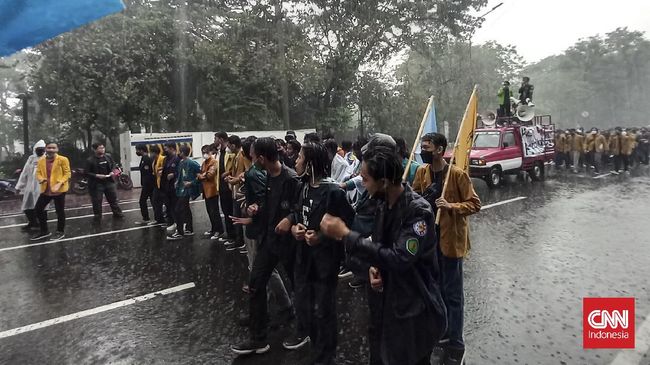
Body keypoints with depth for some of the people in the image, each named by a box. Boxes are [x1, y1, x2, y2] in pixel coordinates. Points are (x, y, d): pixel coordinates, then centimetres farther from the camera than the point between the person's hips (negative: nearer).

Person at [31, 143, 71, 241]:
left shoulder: (63, 159, -7)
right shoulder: (41, 161, 7)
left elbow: (67, 174, -9)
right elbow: (38, 173, 10)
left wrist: (59, 183, -21)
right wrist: (41, 179, -13)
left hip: (59, 190, -5)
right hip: (45, 190, 6)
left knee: (60, 211, 3)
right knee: (38, 209, 8)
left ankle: (60, 232, 21)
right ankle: (44, 231, 24)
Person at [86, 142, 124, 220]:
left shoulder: (108, 157, 2)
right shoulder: (90, 161, -12)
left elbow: (113, 165, 17)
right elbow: (87, 173, -10)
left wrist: (112, 172, -1)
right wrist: (96, 175, -22)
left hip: (109, 181, 4)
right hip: (96, 184, -4)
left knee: (113, 198, 14)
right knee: (97, 201, 4)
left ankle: (117, 213, 28)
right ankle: (97, 216, 19)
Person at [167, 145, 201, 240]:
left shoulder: (191, 162, -16)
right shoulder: (181, 162, 9)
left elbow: (200, 173, -18)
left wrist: (192, 182, -18)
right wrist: (177, 181, 8)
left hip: (186, 189, -9)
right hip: (181, 188, 9)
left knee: (179, 210, -8)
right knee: (186, 209, 16)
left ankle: (179, 233, -1)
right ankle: (189, 229, 27)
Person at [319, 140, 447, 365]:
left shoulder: (418, 211, -23)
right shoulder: (383, 206, 2)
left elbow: (399, 259, -30)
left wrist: (345, 235, -28)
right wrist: (374, 267, -9)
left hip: (414, 312, -7)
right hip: (384, 305, 7)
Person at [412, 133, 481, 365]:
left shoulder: (457, 174, -15)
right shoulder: (422, 172, 3)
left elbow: (474, 204, -12)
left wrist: (451, 206, -26)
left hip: (450, 238, -6)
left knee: (452, 292, 3)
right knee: (437, 289, 18)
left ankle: (456, 344, 15)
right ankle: (443, 335, 35)